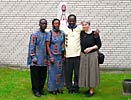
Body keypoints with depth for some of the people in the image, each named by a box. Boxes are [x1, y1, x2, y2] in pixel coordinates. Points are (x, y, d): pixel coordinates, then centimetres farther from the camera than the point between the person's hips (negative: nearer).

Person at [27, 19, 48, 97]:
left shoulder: (47, 34, 11)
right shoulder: (35, 35, -5)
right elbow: (31, 47, -8)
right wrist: (33, 57, -15)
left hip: (44, 60, 5)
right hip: (36, 61, -5)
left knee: (43, 76, 10)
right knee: (35, 75, 2)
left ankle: (41, 89, 23)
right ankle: (36, 90, 12)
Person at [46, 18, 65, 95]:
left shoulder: (62, 33, 5)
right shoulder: (50, 33, -7)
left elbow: (64, 44, 10)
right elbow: (47, 46, -8)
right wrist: (51, 56, -13)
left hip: (60, 55, 4)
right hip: (53, 56, -4)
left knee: (60, 72, 9)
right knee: (53, 72, 2)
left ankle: (59, 87, 21)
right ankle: (52, 88, 12)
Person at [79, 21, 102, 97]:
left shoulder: (94, 33, -8)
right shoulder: (82, 33, 4)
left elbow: (99, 45, -5)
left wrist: (91, 48, -14)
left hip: (92, 55, -5)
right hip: (83, 55, 5)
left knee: (91, 71, -1)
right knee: (85, 71, 8)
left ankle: (92, 90, 8)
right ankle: (89, 88, 21)